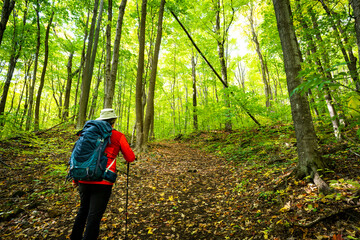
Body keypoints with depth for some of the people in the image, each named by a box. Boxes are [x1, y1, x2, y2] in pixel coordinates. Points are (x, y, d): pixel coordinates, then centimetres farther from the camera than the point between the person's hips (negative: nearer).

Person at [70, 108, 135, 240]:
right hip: (102, 182, -5)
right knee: (94, 216, 5)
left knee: (83, 209, 27)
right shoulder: (118, 136, -1)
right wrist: (127, 156, 27)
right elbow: (130, 158, 3)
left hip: (83, 179, 6)